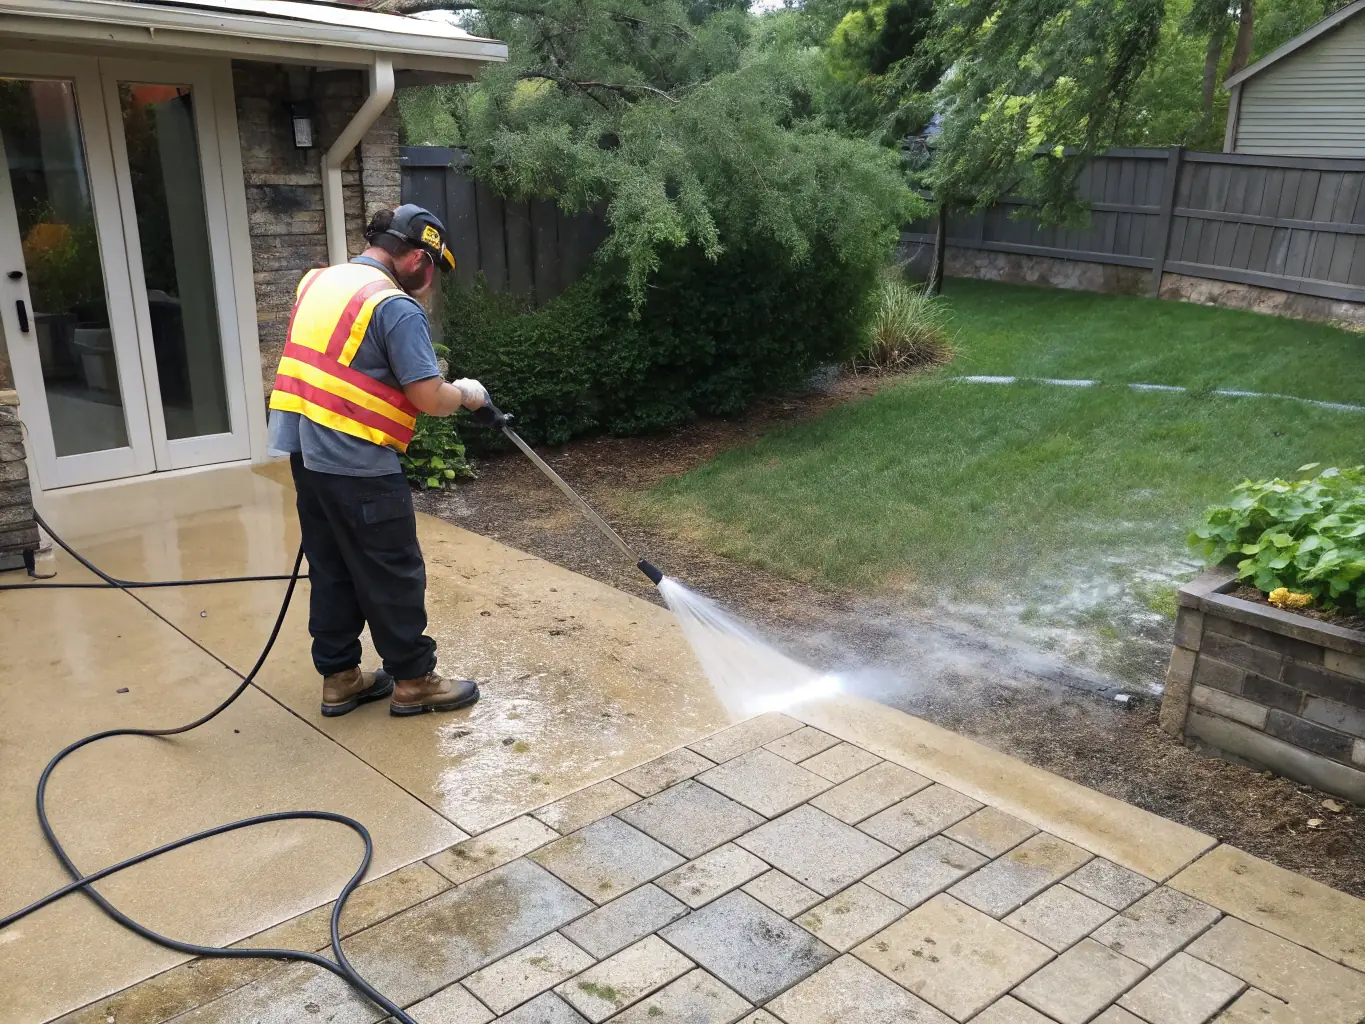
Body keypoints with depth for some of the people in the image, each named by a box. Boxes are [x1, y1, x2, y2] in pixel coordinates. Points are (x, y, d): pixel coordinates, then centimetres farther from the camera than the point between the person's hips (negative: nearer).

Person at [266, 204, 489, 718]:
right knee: (394, 576, 5)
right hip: (358, 464, -8)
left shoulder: (317, 282, 11)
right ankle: (413, 681, 16)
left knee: (332, 570, 16)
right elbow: (429, 399, -17)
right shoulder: (397, 307, -15)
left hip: (307, 452, 8)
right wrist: (466, 393, 3)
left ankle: (339, 678, 26)